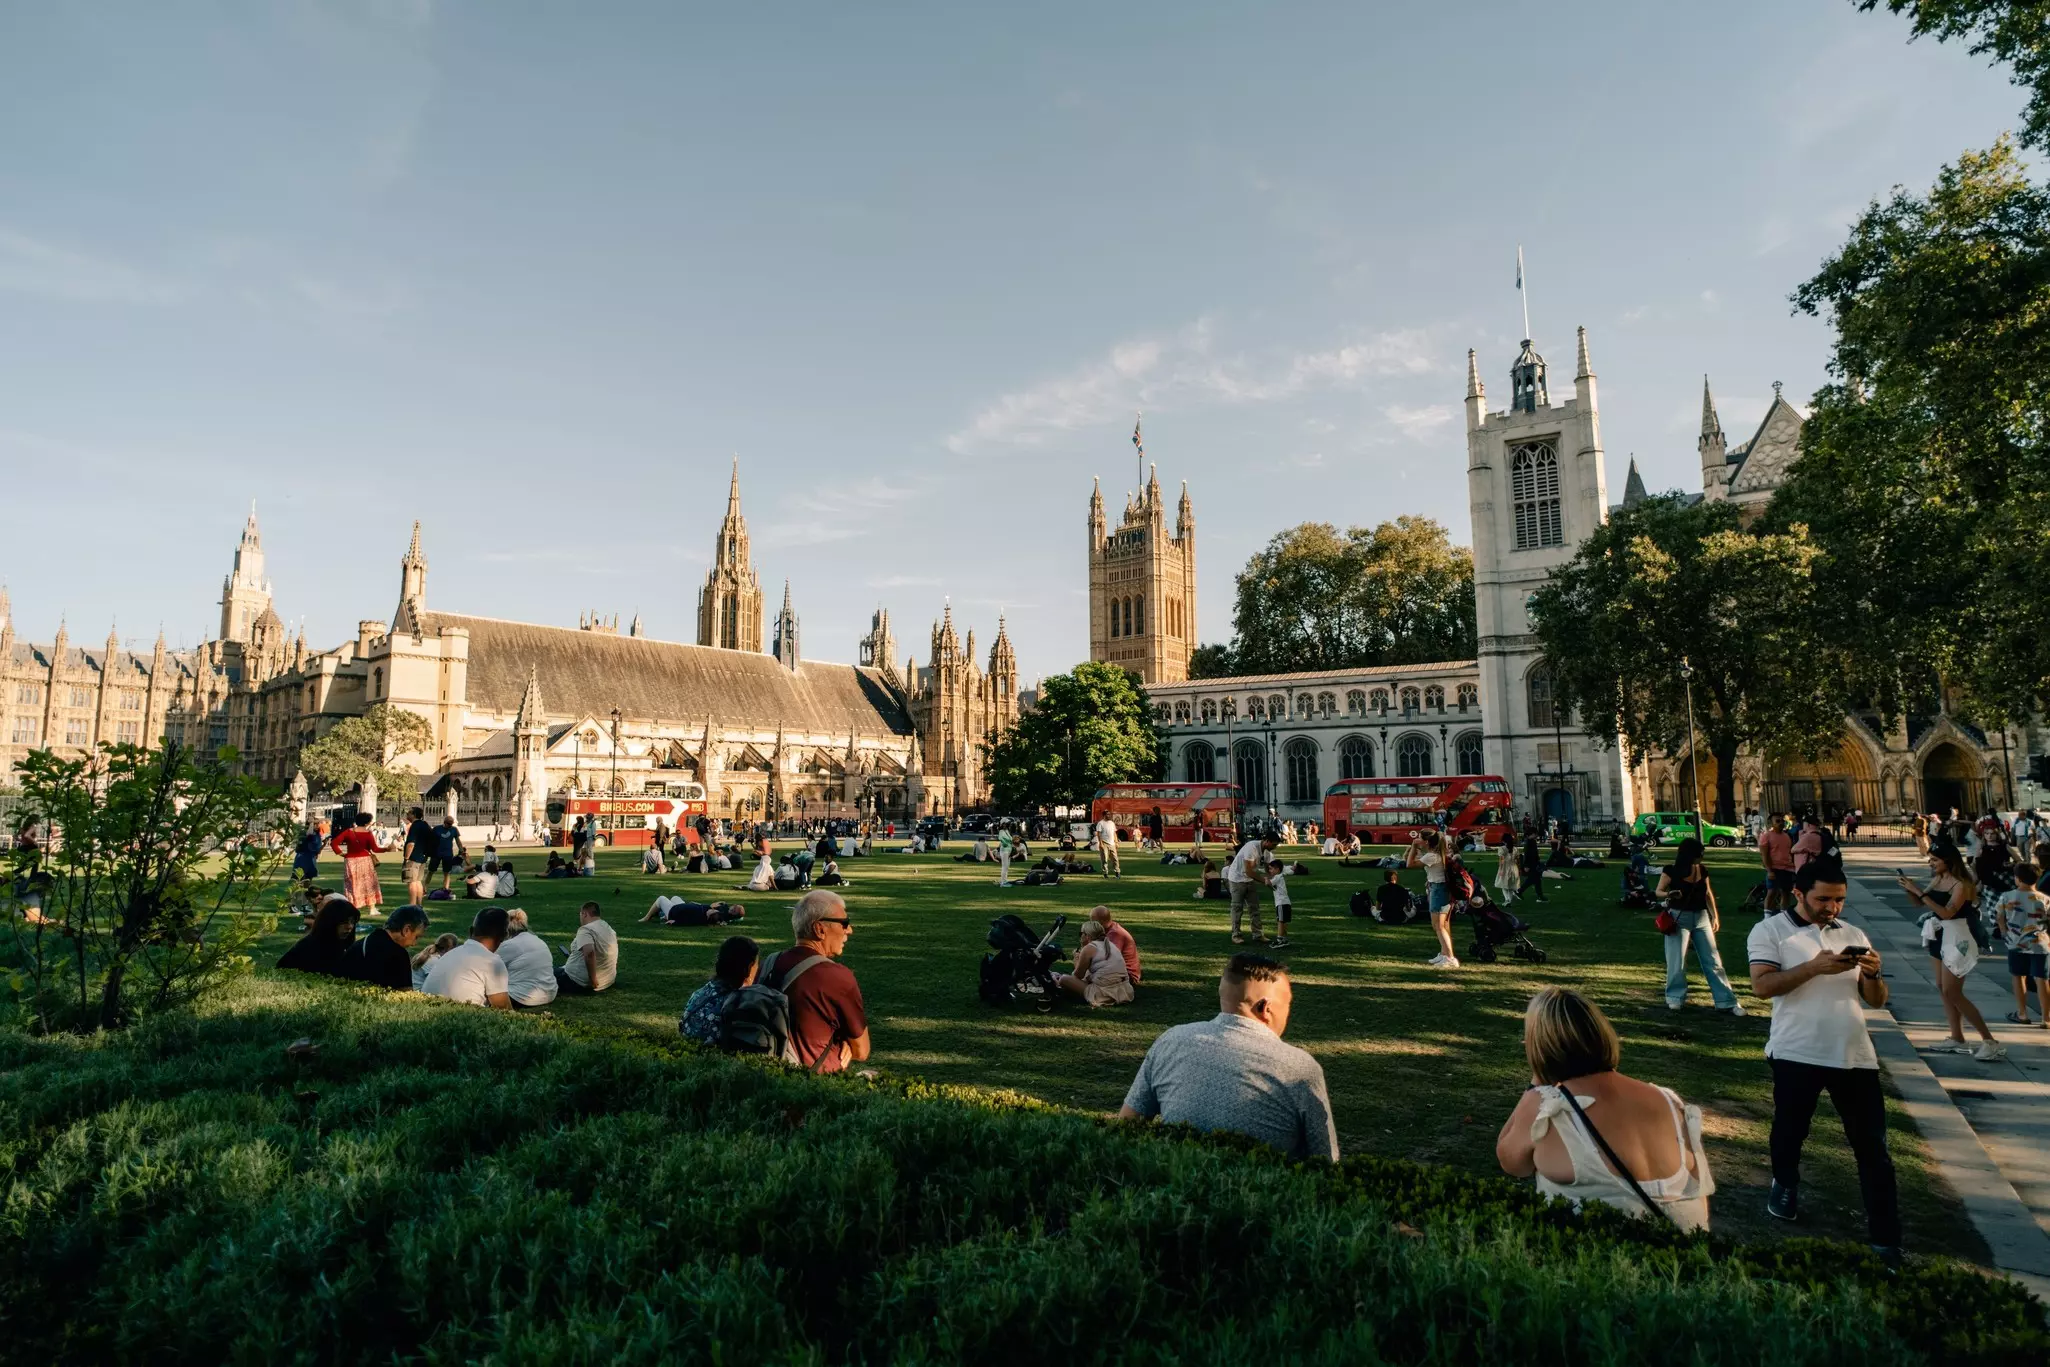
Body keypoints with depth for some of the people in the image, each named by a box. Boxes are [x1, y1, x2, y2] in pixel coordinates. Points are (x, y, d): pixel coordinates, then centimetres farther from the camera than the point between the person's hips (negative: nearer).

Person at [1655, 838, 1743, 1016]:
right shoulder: (1671, 871, -11)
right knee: (1677, 961, 0)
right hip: (1678, 917, -4)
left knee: (1713, 960, 5)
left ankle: (1727, 1001, 9)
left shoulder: (1702, 870, 1)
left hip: (1701, 917, 4)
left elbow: (1708, 893, 13)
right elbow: (1659, 891, -4)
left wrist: (1715, 916, 11)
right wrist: (1670, 894, -26)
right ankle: (1675, 998, 14)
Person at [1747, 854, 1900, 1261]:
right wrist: (1816, 967, -25)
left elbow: (1876, 1000, 11)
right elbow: (1762, 985, -16)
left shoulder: (1854, 934, 11)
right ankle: (1785, 1185, 42)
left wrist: (1872, 974, -10)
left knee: (1873, 1148, 3)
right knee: (1790, 1130, 15)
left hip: (1855, 1055, 3)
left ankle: (1886, 1239, 10)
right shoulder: (1770, 930, -4)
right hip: (1796, 1054, -3)